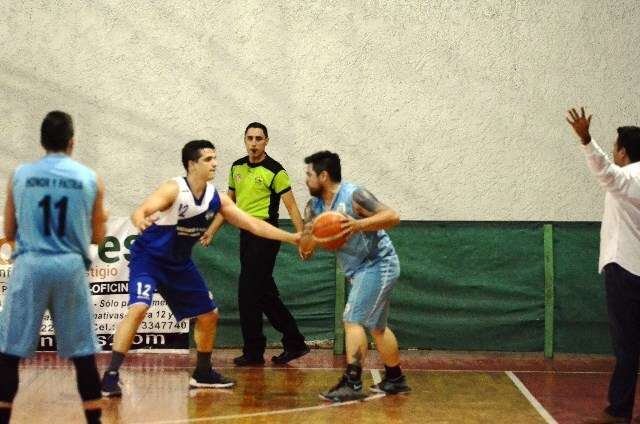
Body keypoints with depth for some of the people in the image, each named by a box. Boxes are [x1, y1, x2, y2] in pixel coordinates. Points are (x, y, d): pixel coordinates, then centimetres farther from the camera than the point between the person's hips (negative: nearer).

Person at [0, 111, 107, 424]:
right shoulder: (90, 179, 3)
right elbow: (96, 237, 11)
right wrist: (102, 218, 32)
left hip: (30, 265, 0)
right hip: (71, 268, 0)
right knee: (83, 354, 8)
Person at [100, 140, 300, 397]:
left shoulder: (216, 198, -5)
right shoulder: (174, 190, -23)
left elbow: (254, 225, -1)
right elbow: (141, 211, -37)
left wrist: (293, 238, -8)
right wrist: (140, 221, -62)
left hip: (180, 263, 7)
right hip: (149, 257, -7)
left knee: (209, 316, 11)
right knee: (138, 308, -28)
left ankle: (203, 374, 30)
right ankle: (111, 376, -25)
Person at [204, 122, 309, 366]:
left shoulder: (275, 171, -10)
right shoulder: (237, 168, 10)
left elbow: (291, 206, -12)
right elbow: (230, 203, 21)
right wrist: (212, 230, 17)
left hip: (265, 234, -7)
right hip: (246, 234, 7)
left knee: (248, 292, -7)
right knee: (266, 295, 11)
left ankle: (253, 351, 3)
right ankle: (294, 343, 20)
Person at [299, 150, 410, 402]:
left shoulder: (353, 195, -20)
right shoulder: (314, 206, 3)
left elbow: (392, 216, -27)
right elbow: (304, 249, 3)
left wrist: (359, 225, -38)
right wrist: (312, 237, -19)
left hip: (378, 265, -9)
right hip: (361, 270, 9)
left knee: (353, 320, -15)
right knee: (376, 326, 18)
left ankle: (352, 384, -15)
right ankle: (395, 380, 30)